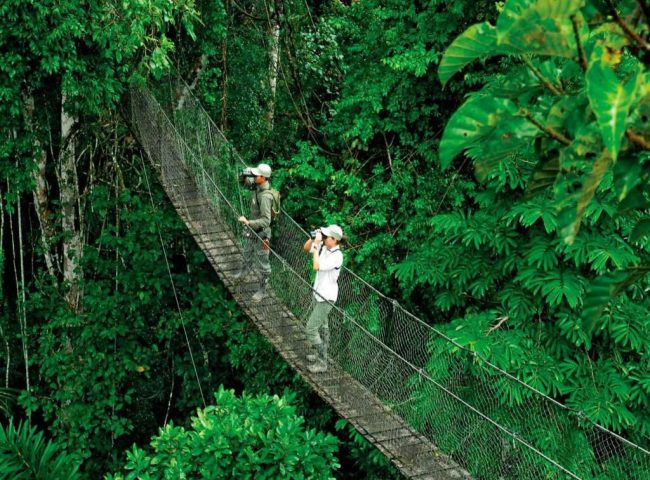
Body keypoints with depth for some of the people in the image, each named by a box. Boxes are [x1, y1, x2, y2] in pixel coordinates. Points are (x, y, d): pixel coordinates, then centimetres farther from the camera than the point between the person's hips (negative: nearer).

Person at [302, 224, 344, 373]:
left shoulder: (337, 256, -28)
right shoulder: (323, 246, -5)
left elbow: (316, 266, -35)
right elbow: (306, 248, 8)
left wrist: (317, 244, -29)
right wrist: (313, 238, -10)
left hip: (326, 298, -8)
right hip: (318, 293, 9)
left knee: (311, 329, -6)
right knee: (322, 326, 23)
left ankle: (322, 363, 6)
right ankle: (321, 353, 40)